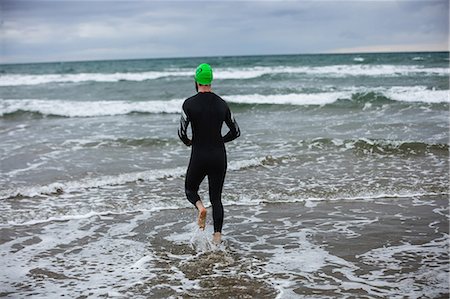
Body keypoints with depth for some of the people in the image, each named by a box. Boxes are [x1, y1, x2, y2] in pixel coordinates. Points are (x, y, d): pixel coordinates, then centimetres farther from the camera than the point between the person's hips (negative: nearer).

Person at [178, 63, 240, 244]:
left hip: (199, 157, -3)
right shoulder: (222, 104, 3)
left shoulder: (189, 104, -9)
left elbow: (181, 133, -11)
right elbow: (236, 132, 8)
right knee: (216, 198, 12)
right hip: (219, 157, 3)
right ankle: (217, 237, 4)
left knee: (190, 189, 21)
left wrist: (188, 142, 10)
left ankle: (200, 207, -11)